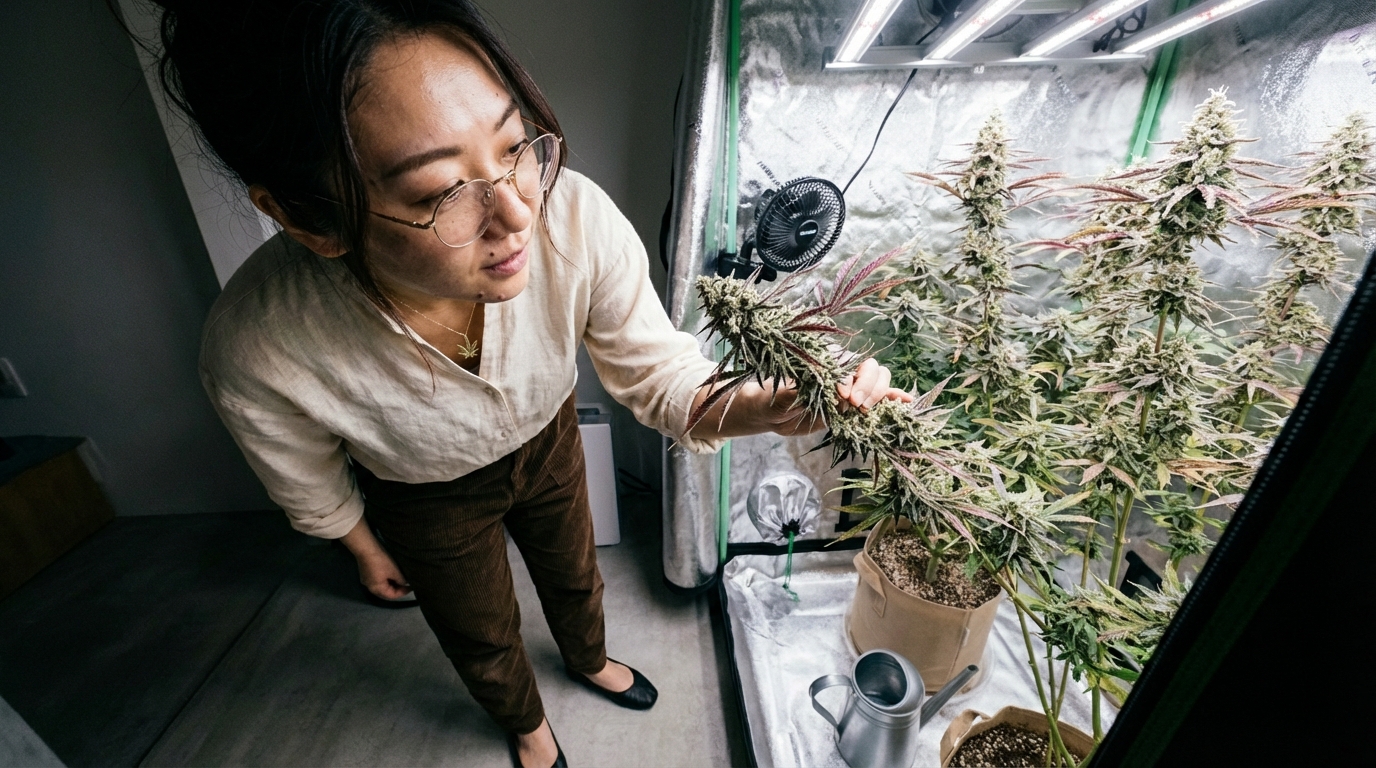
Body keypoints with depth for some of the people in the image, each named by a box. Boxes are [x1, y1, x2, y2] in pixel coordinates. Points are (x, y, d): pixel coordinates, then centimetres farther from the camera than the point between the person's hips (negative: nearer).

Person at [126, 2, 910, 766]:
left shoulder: (576, 219, -36)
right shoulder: (257, 356, -37)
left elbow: (661, 373, -22)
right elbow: (313, 489, -13)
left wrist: (771, 407, -41)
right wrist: (367, 550, 6)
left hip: (547, 442, 2)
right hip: (428, 501, -1)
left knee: (574, 572, 30)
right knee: (485, 638, 26)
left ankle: (589, 659, 69)